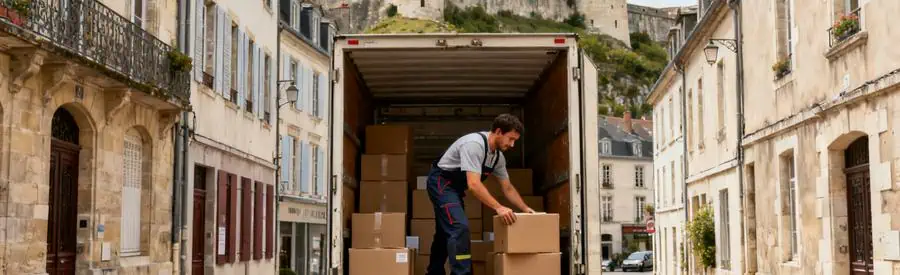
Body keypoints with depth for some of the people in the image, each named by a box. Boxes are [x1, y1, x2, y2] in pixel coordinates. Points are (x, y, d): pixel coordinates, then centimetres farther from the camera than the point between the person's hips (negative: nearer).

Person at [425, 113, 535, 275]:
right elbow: (473, 184, -38)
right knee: (460, 227, -23)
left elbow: (507, 188, 8)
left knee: (446, 231, 18)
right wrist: (498, 207, -41)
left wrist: (525, 208, -4)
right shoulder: (475, 144, -30)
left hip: (455, 187, 10)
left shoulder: (498, 156, 0)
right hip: (441, 182, -10)